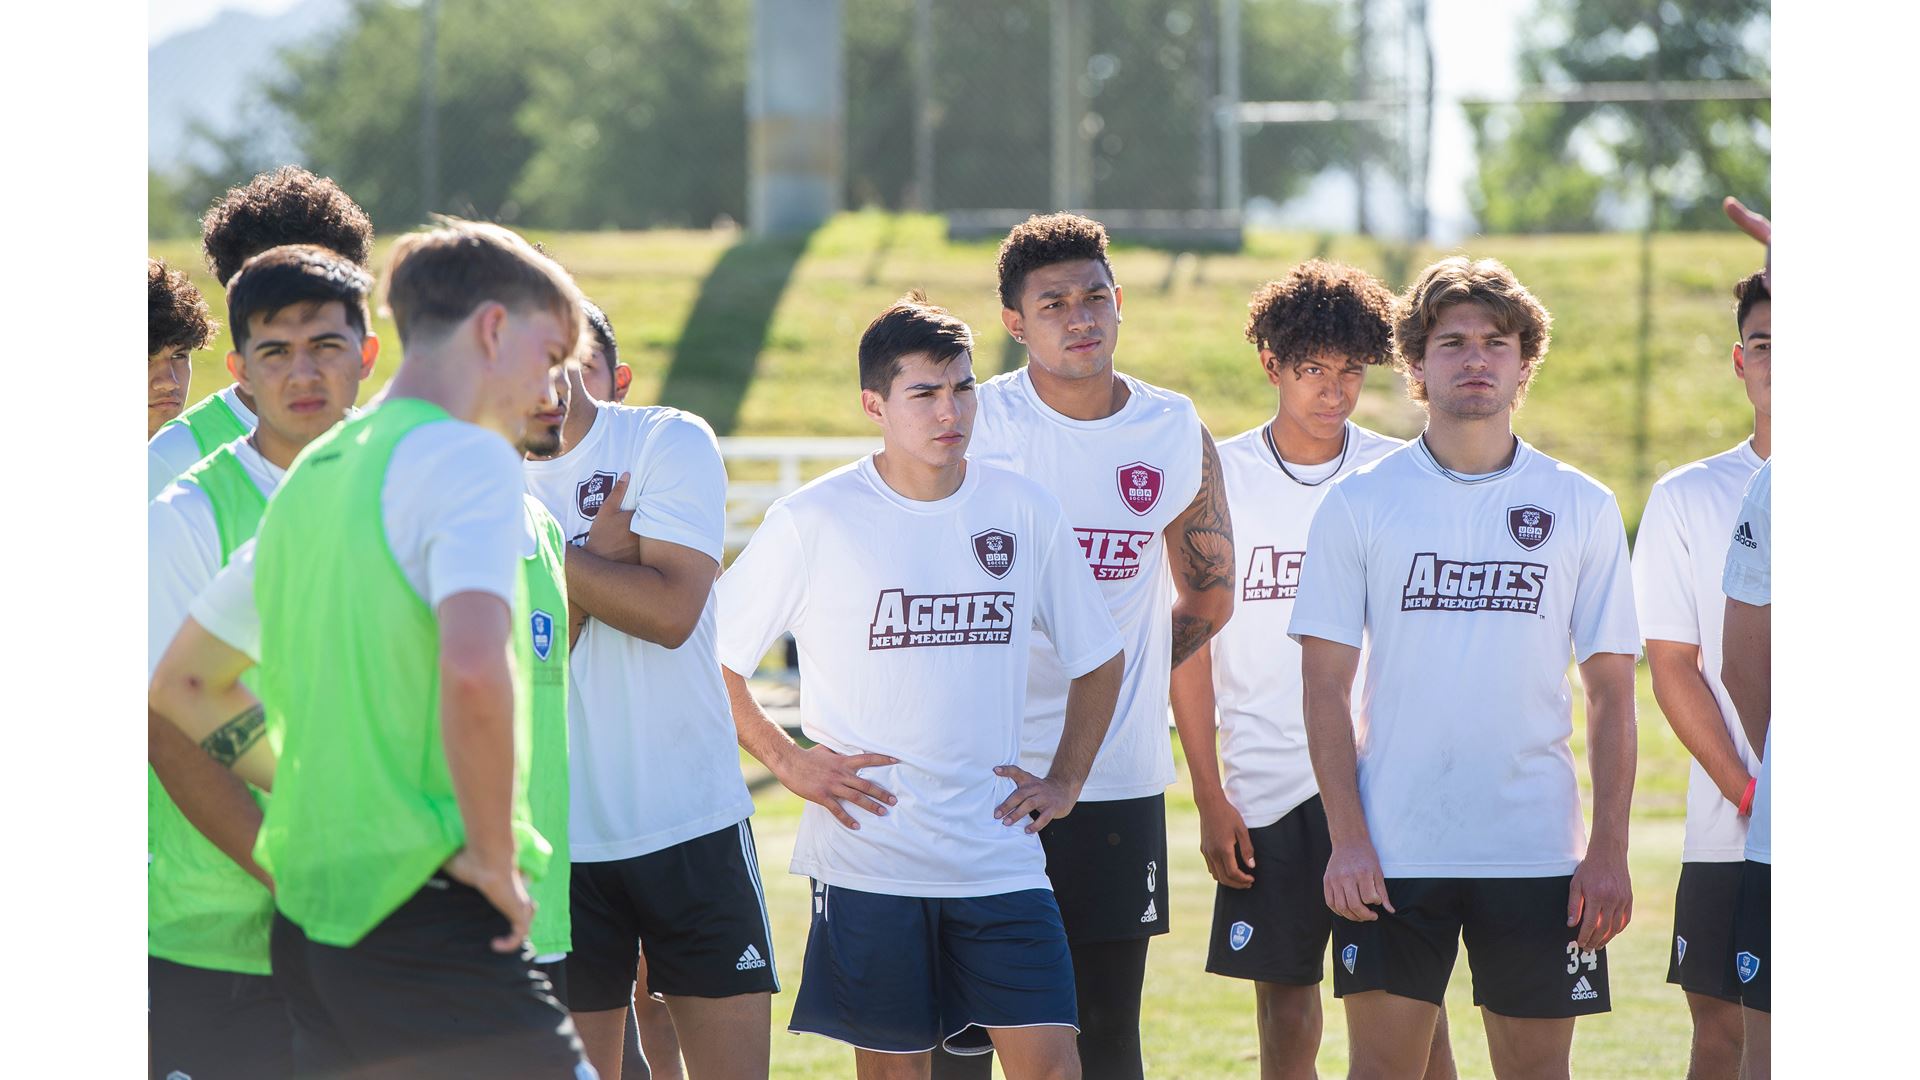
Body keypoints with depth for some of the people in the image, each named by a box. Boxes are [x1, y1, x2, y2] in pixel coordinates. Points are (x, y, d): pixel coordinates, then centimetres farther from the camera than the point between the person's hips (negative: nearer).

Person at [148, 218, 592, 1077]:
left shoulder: (311, 475, 17)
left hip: (309, 923, 8)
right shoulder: (466, 459, -9)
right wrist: (495, 856, -15)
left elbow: (177, 688, 26)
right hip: (428, 911, -8)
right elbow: (472, 667, -27)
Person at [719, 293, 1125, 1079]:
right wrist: (787, 761, -3)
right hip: (868, 858, -2)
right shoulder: (814, 521, -5)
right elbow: (710, 652, 1)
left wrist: (1065, 780, 9)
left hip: (1000, 856, 2)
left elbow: (1097, 658, 17)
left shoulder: (1023, 512, 4)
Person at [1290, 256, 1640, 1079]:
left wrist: (1609, 850, -2)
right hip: (1391, 850, -1)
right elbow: (1326, 685, 2)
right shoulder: (1359, 503, 2)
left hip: (1537, 852, 1)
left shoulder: (1583, 508, 5)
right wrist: (1346, 839, -8)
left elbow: (1611, 693, 6)